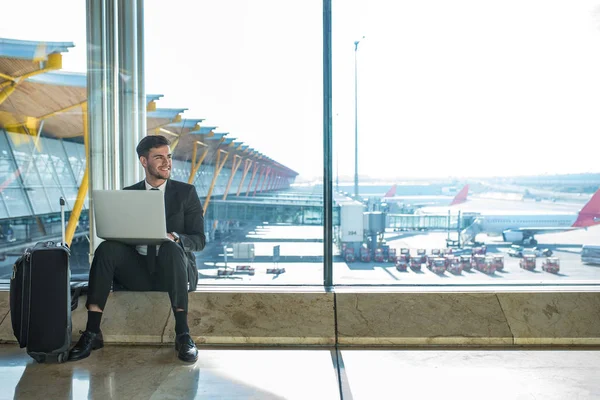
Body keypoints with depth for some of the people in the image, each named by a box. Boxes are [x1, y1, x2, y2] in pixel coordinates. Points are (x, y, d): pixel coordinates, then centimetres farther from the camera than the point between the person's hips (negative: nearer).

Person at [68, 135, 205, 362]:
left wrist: (174, 237, -24)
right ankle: (92, 333, -23)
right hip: (138, 271, 3)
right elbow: (117, 236, 8)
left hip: (174, 272, -2)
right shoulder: (127, 194, 11)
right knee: (107, 249, -25)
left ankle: (183, 334, -34)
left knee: (171, 248, -35)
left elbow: (199, 240, -2)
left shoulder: (186, 192, 4)